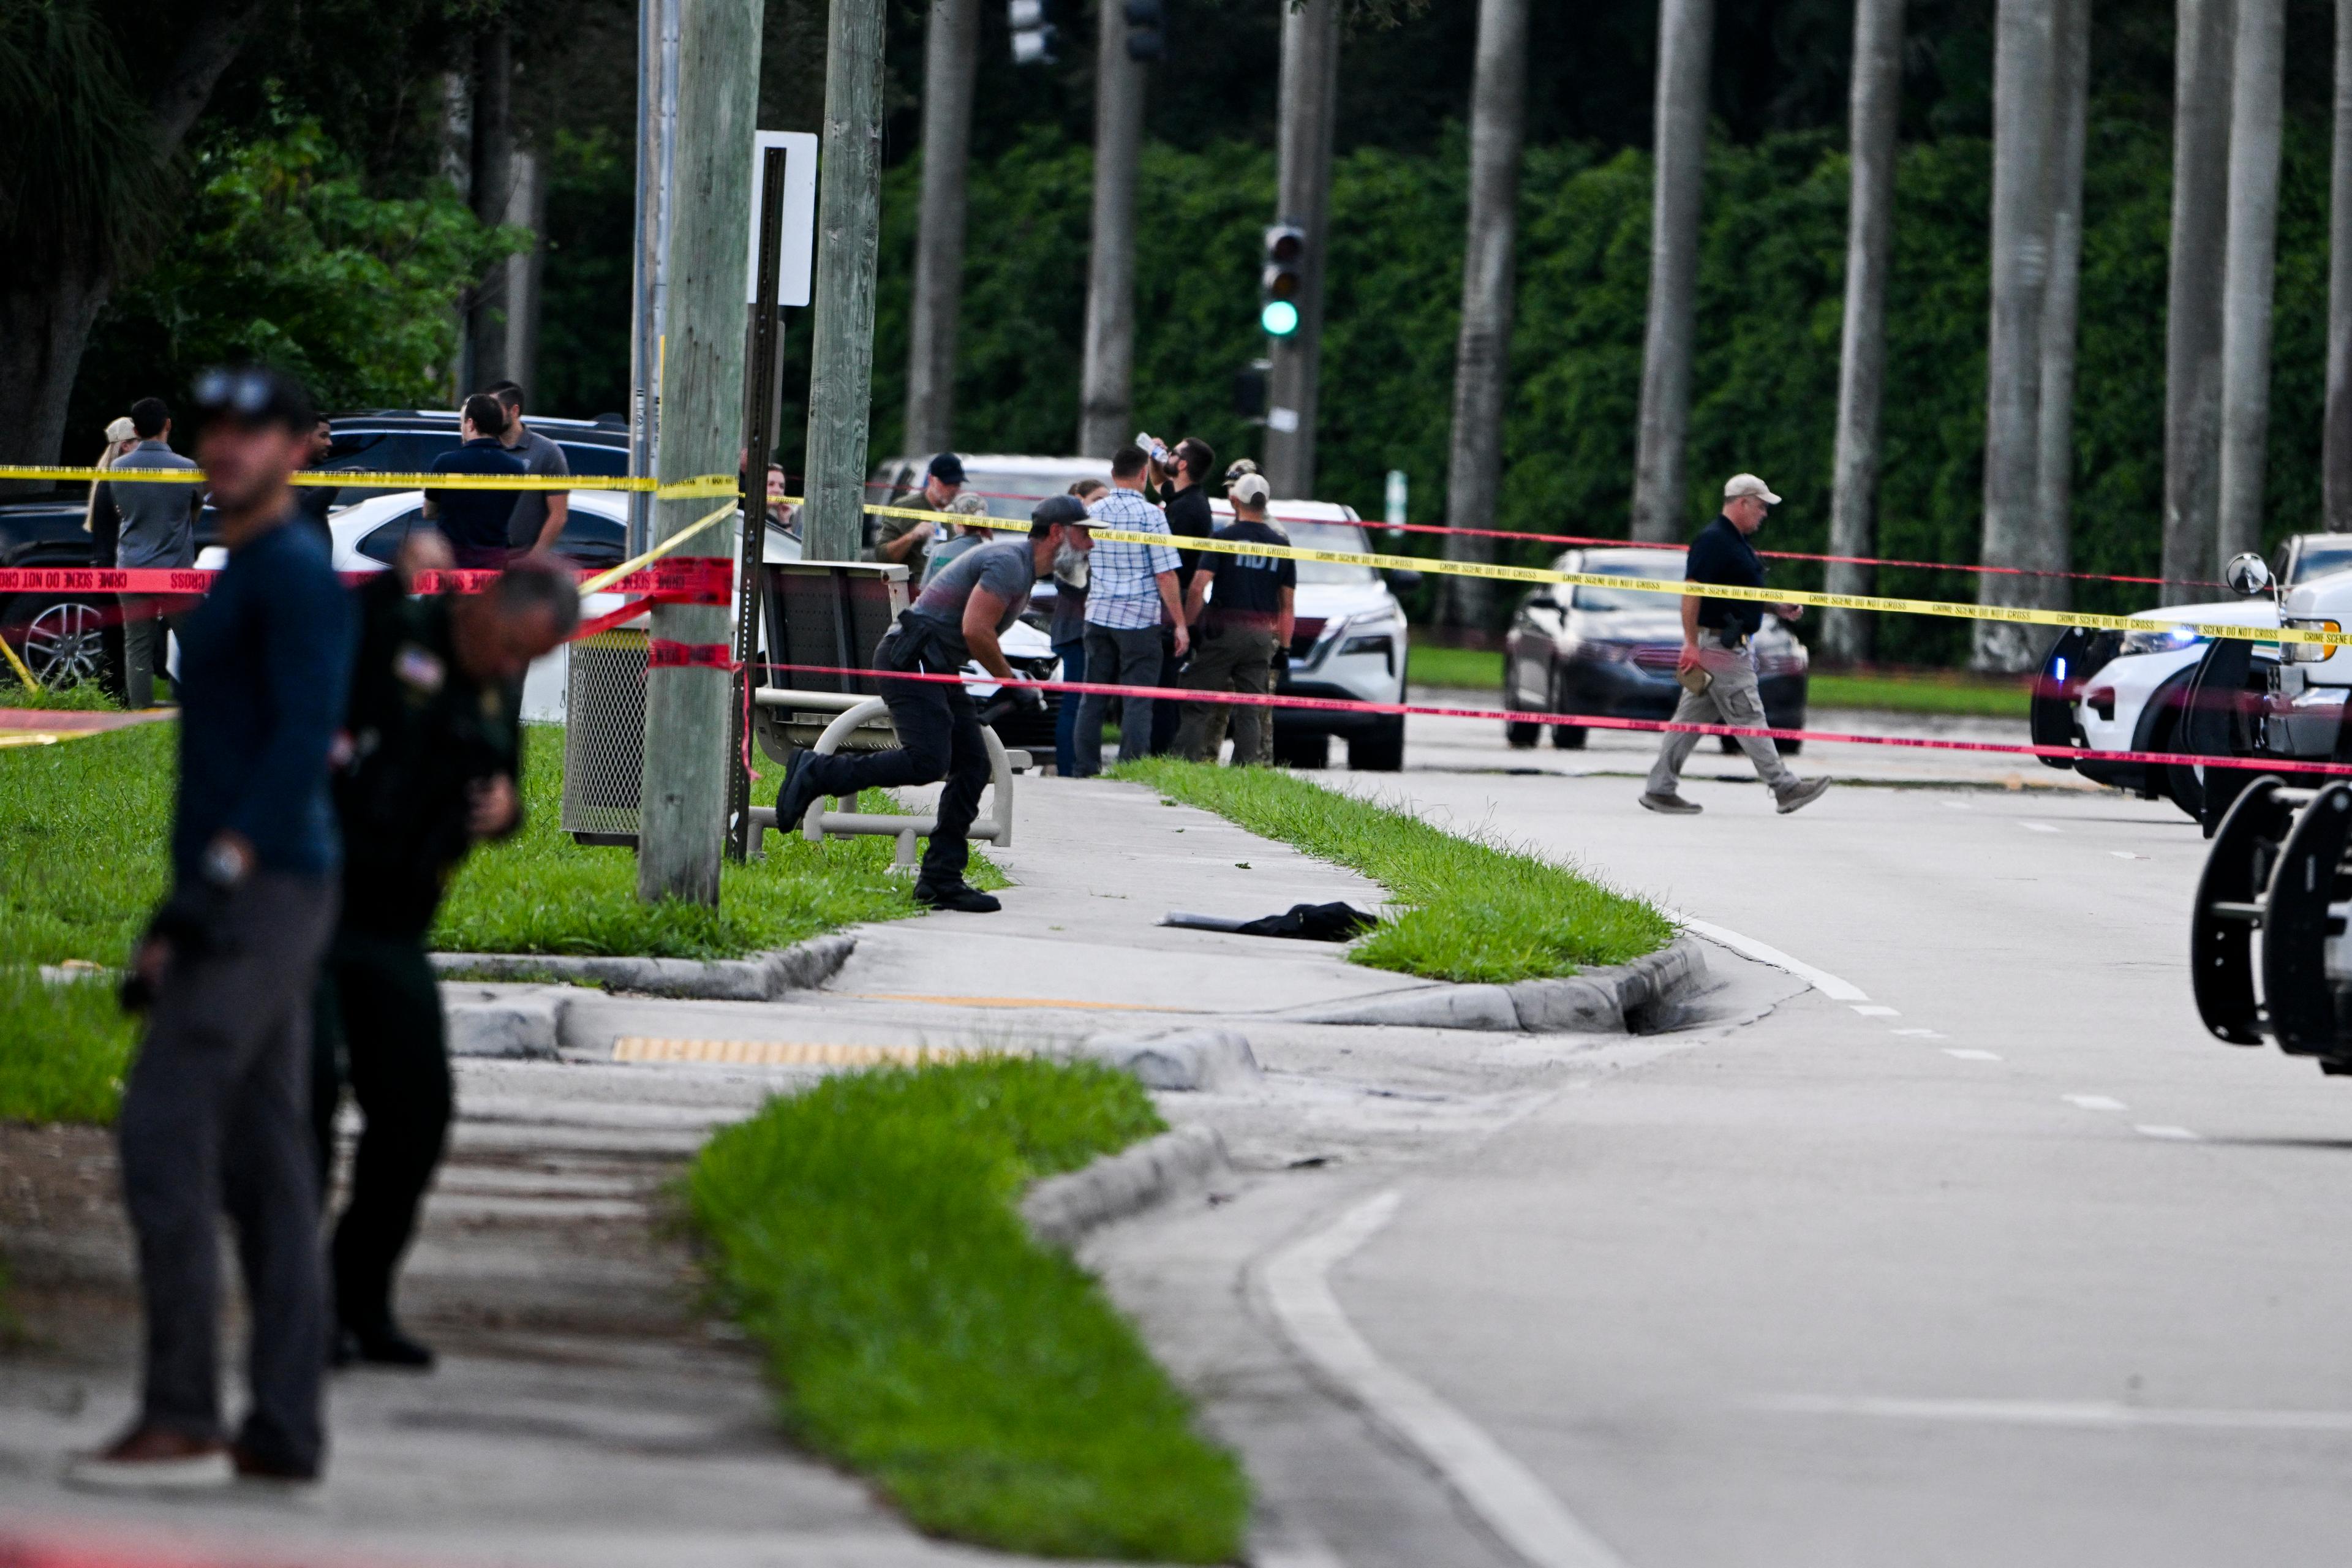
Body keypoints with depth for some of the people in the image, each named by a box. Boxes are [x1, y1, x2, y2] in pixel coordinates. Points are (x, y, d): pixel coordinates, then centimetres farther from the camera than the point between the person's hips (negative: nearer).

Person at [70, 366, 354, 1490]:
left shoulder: (298, 574, -8)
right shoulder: (236, 580, 23)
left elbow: (306, 736, -20)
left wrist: (218, 870, -28)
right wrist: (168, 932, 22)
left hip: (263, 891, -10)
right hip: (239, 904, 10)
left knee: (163, 1132, -15)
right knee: (261, 1160, 7)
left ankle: (181, 1415, -17)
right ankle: (283, 1428, 6)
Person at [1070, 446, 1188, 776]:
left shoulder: (1093, 513, 5)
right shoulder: (1151, 515, -9)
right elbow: (1165, 575, -12)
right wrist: (1180, 624, -7)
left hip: (1098, 614, 4)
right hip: (1140, 618, -4)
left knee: (1093, 698, 9)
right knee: (1137, 699, -1)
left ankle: (1085, 767, 11)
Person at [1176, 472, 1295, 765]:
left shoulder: (1223, 538, -5)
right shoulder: (1281, 543, 6)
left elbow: (1198, 588, -14)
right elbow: (1288, 603, 8)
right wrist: (1285, 647, 12)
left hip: (1222, 632, -3)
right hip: (1262, 636, 3)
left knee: (1198, 707, 0)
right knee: (1251, 710, 5)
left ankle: (1185, 762, -7)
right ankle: (1245, 768, -1)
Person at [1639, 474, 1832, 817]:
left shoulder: (1738, 542, 18)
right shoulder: (1713, 540, -15)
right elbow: (1692, 591, -21)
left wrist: (1779, 608, 14)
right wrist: (1691, 644, -25)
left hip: (1733, 644, 10)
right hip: (1717, 644, -10)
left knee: (1692, 718, 10)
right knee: (1747, 716, -6)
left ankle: (1660, 789, 12)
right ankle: (1784, 788, -5)